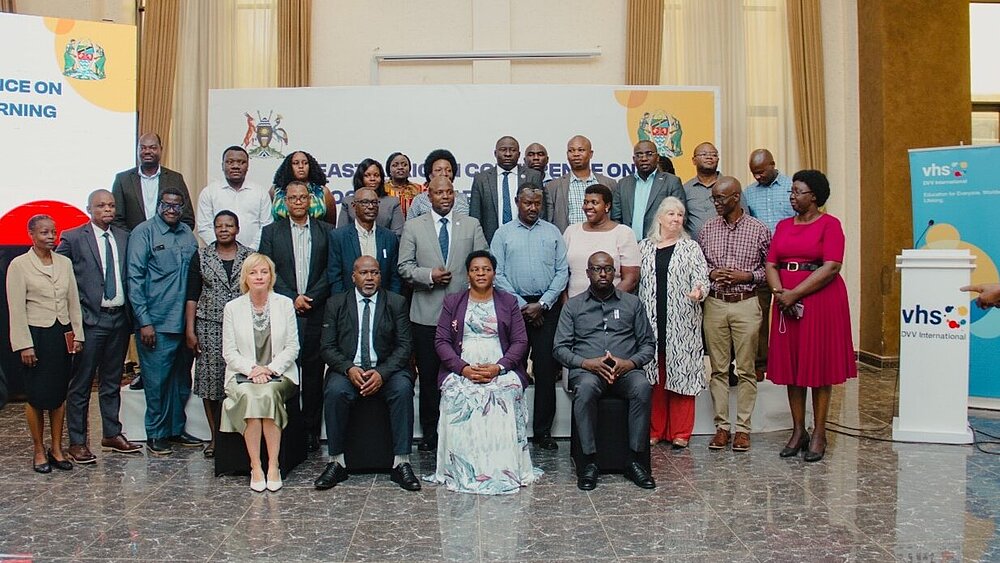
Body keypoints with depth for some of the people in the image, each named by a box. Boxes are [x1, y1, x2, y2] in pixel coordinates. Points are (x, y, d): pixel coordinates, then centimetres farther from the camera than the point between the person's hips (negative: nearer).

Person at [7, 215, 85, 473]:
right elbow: (17, 309, -8)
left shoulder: (65, 263, 7)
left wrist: (77, 334, 6)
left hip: (62, 335, 4)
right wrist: (24, 345, -12)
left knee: (59, 394, 9)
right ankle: (39, 451, 15)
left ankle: (57, 449, 19)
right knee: (37, 396, 2)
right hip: (36, 335, -4)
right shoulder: (19, 265, -5)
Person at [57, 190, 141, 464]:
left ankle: (112, 435, 26)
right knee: (81, 384, 2)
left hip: (119, 318, 5)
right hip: (90, 319, -5)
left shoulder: (125, 237, 9)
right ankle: (77, 442, 9)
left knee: (112, 382, 15)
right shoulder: (73, 238, -4)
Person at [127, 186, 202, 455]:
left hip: (185, 321, 5)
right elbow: (135, 278, -8)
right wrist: (144, 321, -13)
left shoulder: (187, 234, 12)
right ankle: (156, 435, 15)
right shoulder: (144, 232, -4)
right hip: (156, 322, -5)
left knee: (181, 379, 13)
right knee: (157, 380, 2)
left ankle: (176, 429, 26)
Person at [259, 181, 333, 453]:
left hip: (317, 311, 0)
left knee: (313, 370, 3)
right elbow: (269, 272, 2)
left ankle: (311, 429, 9)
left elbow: (331, 271, 3)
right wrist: (293, 298, -8)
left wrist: (311, 298, -7)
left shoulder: (326, 231, 10)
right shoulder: (271, 232, 10)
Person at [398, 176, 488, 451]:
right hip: (427, 312, 0)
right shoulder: (413, 227, 7)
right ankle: (430, 433, 16)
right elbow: (404, 266, 4)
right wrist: (429, 275, -13)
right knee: (428, 376, 5)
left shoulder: (472, 225, 9)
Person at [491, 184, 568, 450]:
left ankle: (543, 430, 8)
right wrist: (522, 305, -8)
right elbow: (497, 274, -1)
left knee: (546, 369, 0)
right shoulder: (503, 234, 6)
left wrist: (542, 304, -6)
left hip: (547, 307, 1)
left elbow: (562, 271, 4)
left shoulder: (552, 232, 10)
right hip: (514, 307, -1)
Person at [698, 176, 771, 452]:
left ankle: (743, 428, 10)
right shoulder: (706, 229, 6)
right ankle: (722, 427, 14)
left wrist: (748, 276, -11)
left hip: (746, 304, -2)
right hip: (715, 304, 2)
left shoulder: (758, 229, -1)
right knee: (718, 369, 6)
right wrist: (711, 273, -7)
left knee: (745, 370, 2)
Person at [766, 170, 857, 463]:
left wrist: (795, 293, -17)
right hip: (787, 302, 6)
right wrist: (779, 292, -11)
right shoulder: (783, 225, 14)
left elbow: (831, 267, -14)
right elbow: (771, 265, 8)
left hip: (821, 300, -5)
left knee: (819, 365, 0)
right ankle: (798, 431, 15)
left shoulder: (830, 224, -4)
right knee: (790, 364, 6)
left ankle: (819, 434, 7)